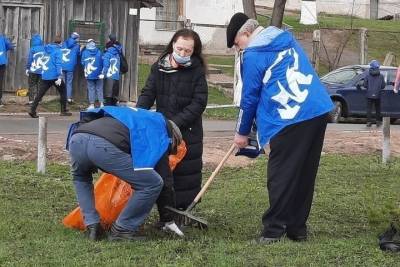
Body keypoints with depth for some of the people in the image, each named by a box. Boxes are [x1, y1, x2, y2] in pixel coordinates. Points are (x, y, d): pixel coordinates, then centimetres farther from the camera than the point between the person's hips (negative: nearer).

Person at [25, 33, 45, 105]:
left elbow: (29, 59, -8)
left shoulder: (33, 49, -11)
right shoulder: (44, 49, -2)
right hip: (42, 70, 3)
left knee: (32, 85, 4)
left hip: (33, 70, -3)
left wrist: (27, 68, 0)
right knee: (39, 85, 11)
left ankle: (31, 100, -2)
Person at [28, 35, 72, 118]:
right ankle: (63, 111, 13)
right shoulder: (57, 50, -7)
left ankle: (32, 110, -9)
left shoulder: (47, 49, 13)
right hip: (55, 76, -5)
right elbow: (58, 64, -14)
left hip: (45, 76, 6)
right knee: (63, 92, 12)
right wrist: (59, 77, -18)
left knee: (40, 93, 3)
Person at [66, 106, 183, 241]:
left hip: (76, 139, 7)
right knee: (153, 184, 9)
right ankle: (122, 229, 15)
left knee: (80, 177, 41)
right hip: (104, 145, -7)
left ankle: (92, 226, 27)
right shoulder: (160, 128, 24)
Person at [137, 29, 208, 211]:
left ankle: (184, 208, 10)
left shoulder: (197, 71, -6)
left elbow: (199, 102, -11)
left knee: (186, 173, -1)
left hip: (188, 131, -3)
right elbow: (148, 93, 1)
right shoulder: (159, 67, 3)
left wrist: (177, 122, -19)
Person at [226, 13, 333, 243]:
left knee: (281, 177, 0)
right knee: (305, 174, 12)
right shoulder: (287, 38, 20)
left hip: (290, 119, -7)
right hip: (319, 112, 7)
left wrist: (242, 132, 15)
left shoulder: (253, 55, -3)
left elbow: (250, 96, 3)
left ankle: (274, 229, 2)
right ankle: (298, 228, 18)